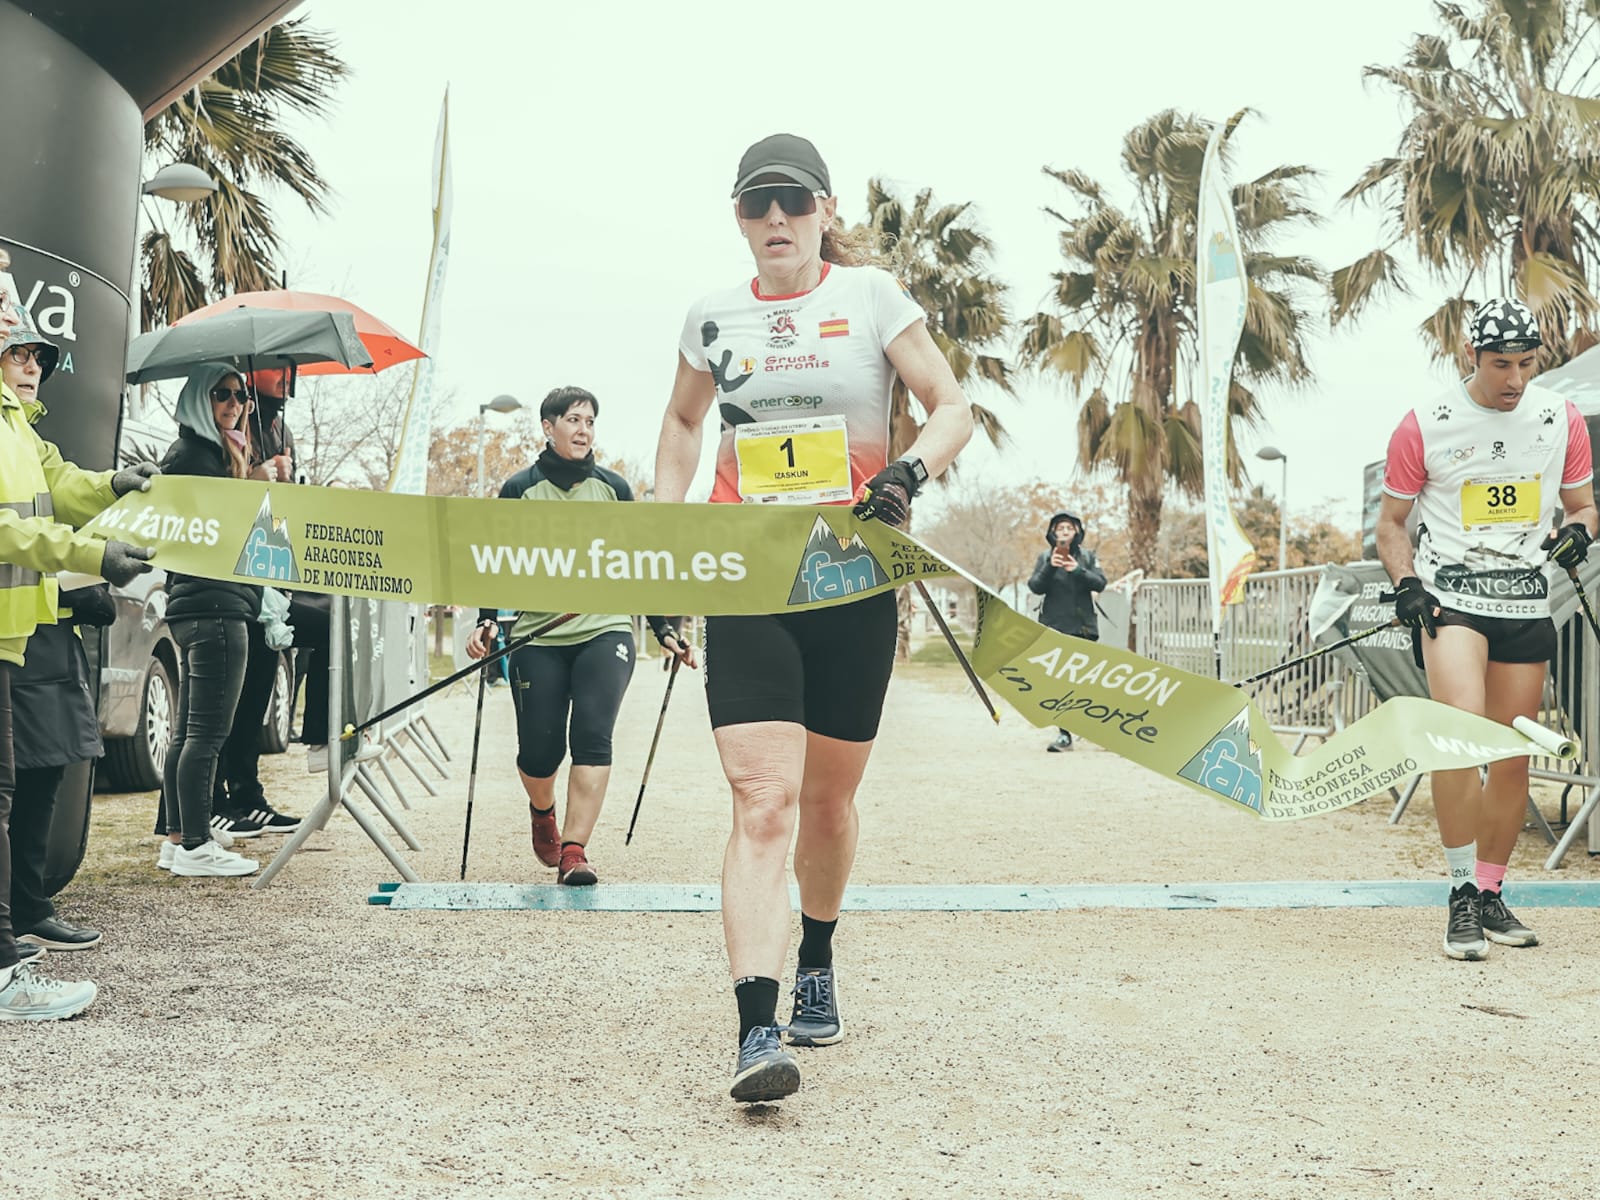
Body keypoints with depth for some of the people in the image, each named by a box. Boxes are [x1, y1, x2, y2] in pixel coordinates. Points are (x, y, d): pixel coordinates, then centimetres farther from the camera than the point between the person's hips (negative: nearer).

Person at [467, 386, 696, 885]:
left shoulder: (613, 488, 9)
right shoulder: (519, 490, 4)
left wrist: (664, 629, 6)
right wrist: (486, 621, -11)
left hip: (605, 629, 1)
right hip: (538, 638, 0)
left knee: (592, 736, -16)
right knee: (538, 751, -1)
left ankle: (573, 851, -15)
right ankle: (542, 811, 33)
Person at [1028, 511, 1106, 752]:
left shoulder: (1087, 556, 6)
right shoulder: (1045, 558, 7)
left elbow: (1100, 583, -5)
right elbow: (1035, 587, -3)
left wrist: (1077, 570, -20)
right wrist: (1050, 567, -20)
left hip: (1082, 626, 0)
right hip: (1054, 627, 1)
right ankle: (1064, 734, -1)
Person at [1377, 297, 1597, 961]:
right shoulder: (1426, 424, -3)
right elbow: (1391, 520, 5)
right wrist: (1405, 583, -12)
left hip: (1526, 605, 4)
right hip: (1450, 598, -3)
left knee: (1513, 760, 7)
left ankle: (1491, 894, 25)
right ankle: (1462, 896, -11)